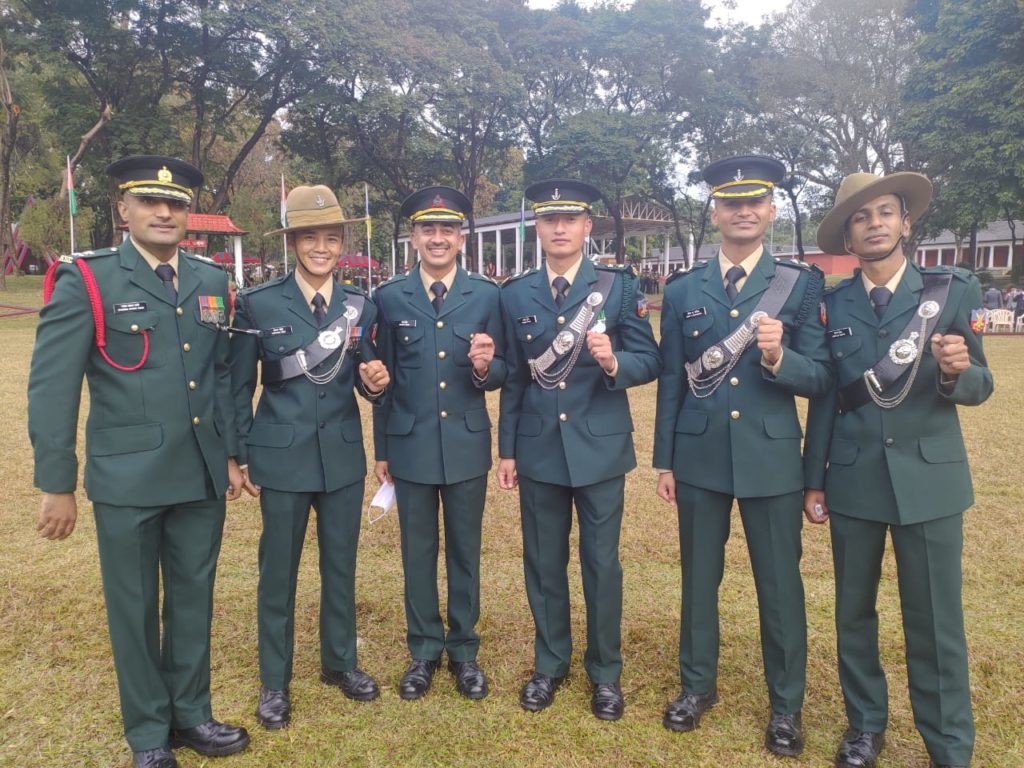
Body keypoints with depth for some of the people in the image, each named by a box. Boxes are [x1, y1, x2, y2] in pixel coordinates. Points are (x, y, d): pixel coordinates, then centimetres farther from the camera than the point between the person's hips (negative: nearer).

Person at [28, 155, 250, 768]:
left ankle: (191, 713, 34)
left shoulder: (211, 282, 8)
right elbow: (51, 387, -8)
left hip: (201, 477, 4)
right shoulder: (85, 280, -6)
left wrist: (231, 455, 11)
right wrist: (57, 483, -9)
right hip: (127, 479, -4)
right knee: (135, 608, 11)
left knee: (194, 599, 15)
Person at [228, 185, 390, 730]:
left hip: (344, 455, 3)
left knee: (341, 564, 15)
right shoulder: (256, 304, -7)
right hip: (281, 457, -3)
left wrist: (377, 382, -16)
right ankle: (274, 681, 28)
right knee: (278, 571, 10)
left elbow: (366, 378, 7)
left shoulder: (360, 305, 2)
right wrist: (241, 457, -2)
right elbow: (239, 388, -2)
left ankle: (340, 661, 36)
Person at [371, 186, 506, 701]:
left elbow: (501, 373, 1)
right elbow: (384, 380, 4)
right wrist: (381, 451, 6)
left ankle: (464, 651, 29)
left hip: (466, 445, 0)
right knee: (417, 553, 12)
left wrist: (486, 367, -23)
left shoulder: (487, 295, 0)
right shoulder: (389, 298, 1)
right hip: (410, 446, 0)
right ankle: (423, 652, 29)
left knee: (464, 552, 12)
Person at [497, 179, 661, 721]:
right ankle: (550, 664, 32)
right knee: (543, 562, 12)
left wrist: (614, 362, -25)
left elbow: (650, 361, -3)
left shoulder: (619, 285, -2)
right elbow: (512, 378, 6)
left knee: (602, 562, 8)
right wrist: (507, 449, 6)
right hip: (538, 450, 2)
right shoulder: (514, 294, 4)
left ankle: (605, 671, 27)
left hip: (601, 447, -2)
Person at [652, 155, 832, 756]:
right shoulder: (683, 289, 4)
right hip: (699, 458, 2)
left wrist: (778, 358, -25)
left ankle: (786, 705, 28)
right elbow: (671, 383, 5)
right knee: (698, 577, 14)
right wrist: (664, 460, 5)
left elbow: (820, 379, -4)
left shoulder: (802, 284, -1)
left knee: (780, 584, 8)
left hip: (771, 457, -2)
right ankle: (699, 684, 34)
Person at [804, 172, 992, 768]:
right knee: (853, 612, 14)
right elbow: (824, 397, 5)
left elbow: (980, 386, 0)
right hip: (853, 478, 2)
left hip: (930, 477, -2)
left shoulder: (955, 290, -1)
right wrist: (814, 481, 5)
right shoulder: (831, 304, 3)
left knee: (936, 623, 4)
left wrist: (956, 371, -24)